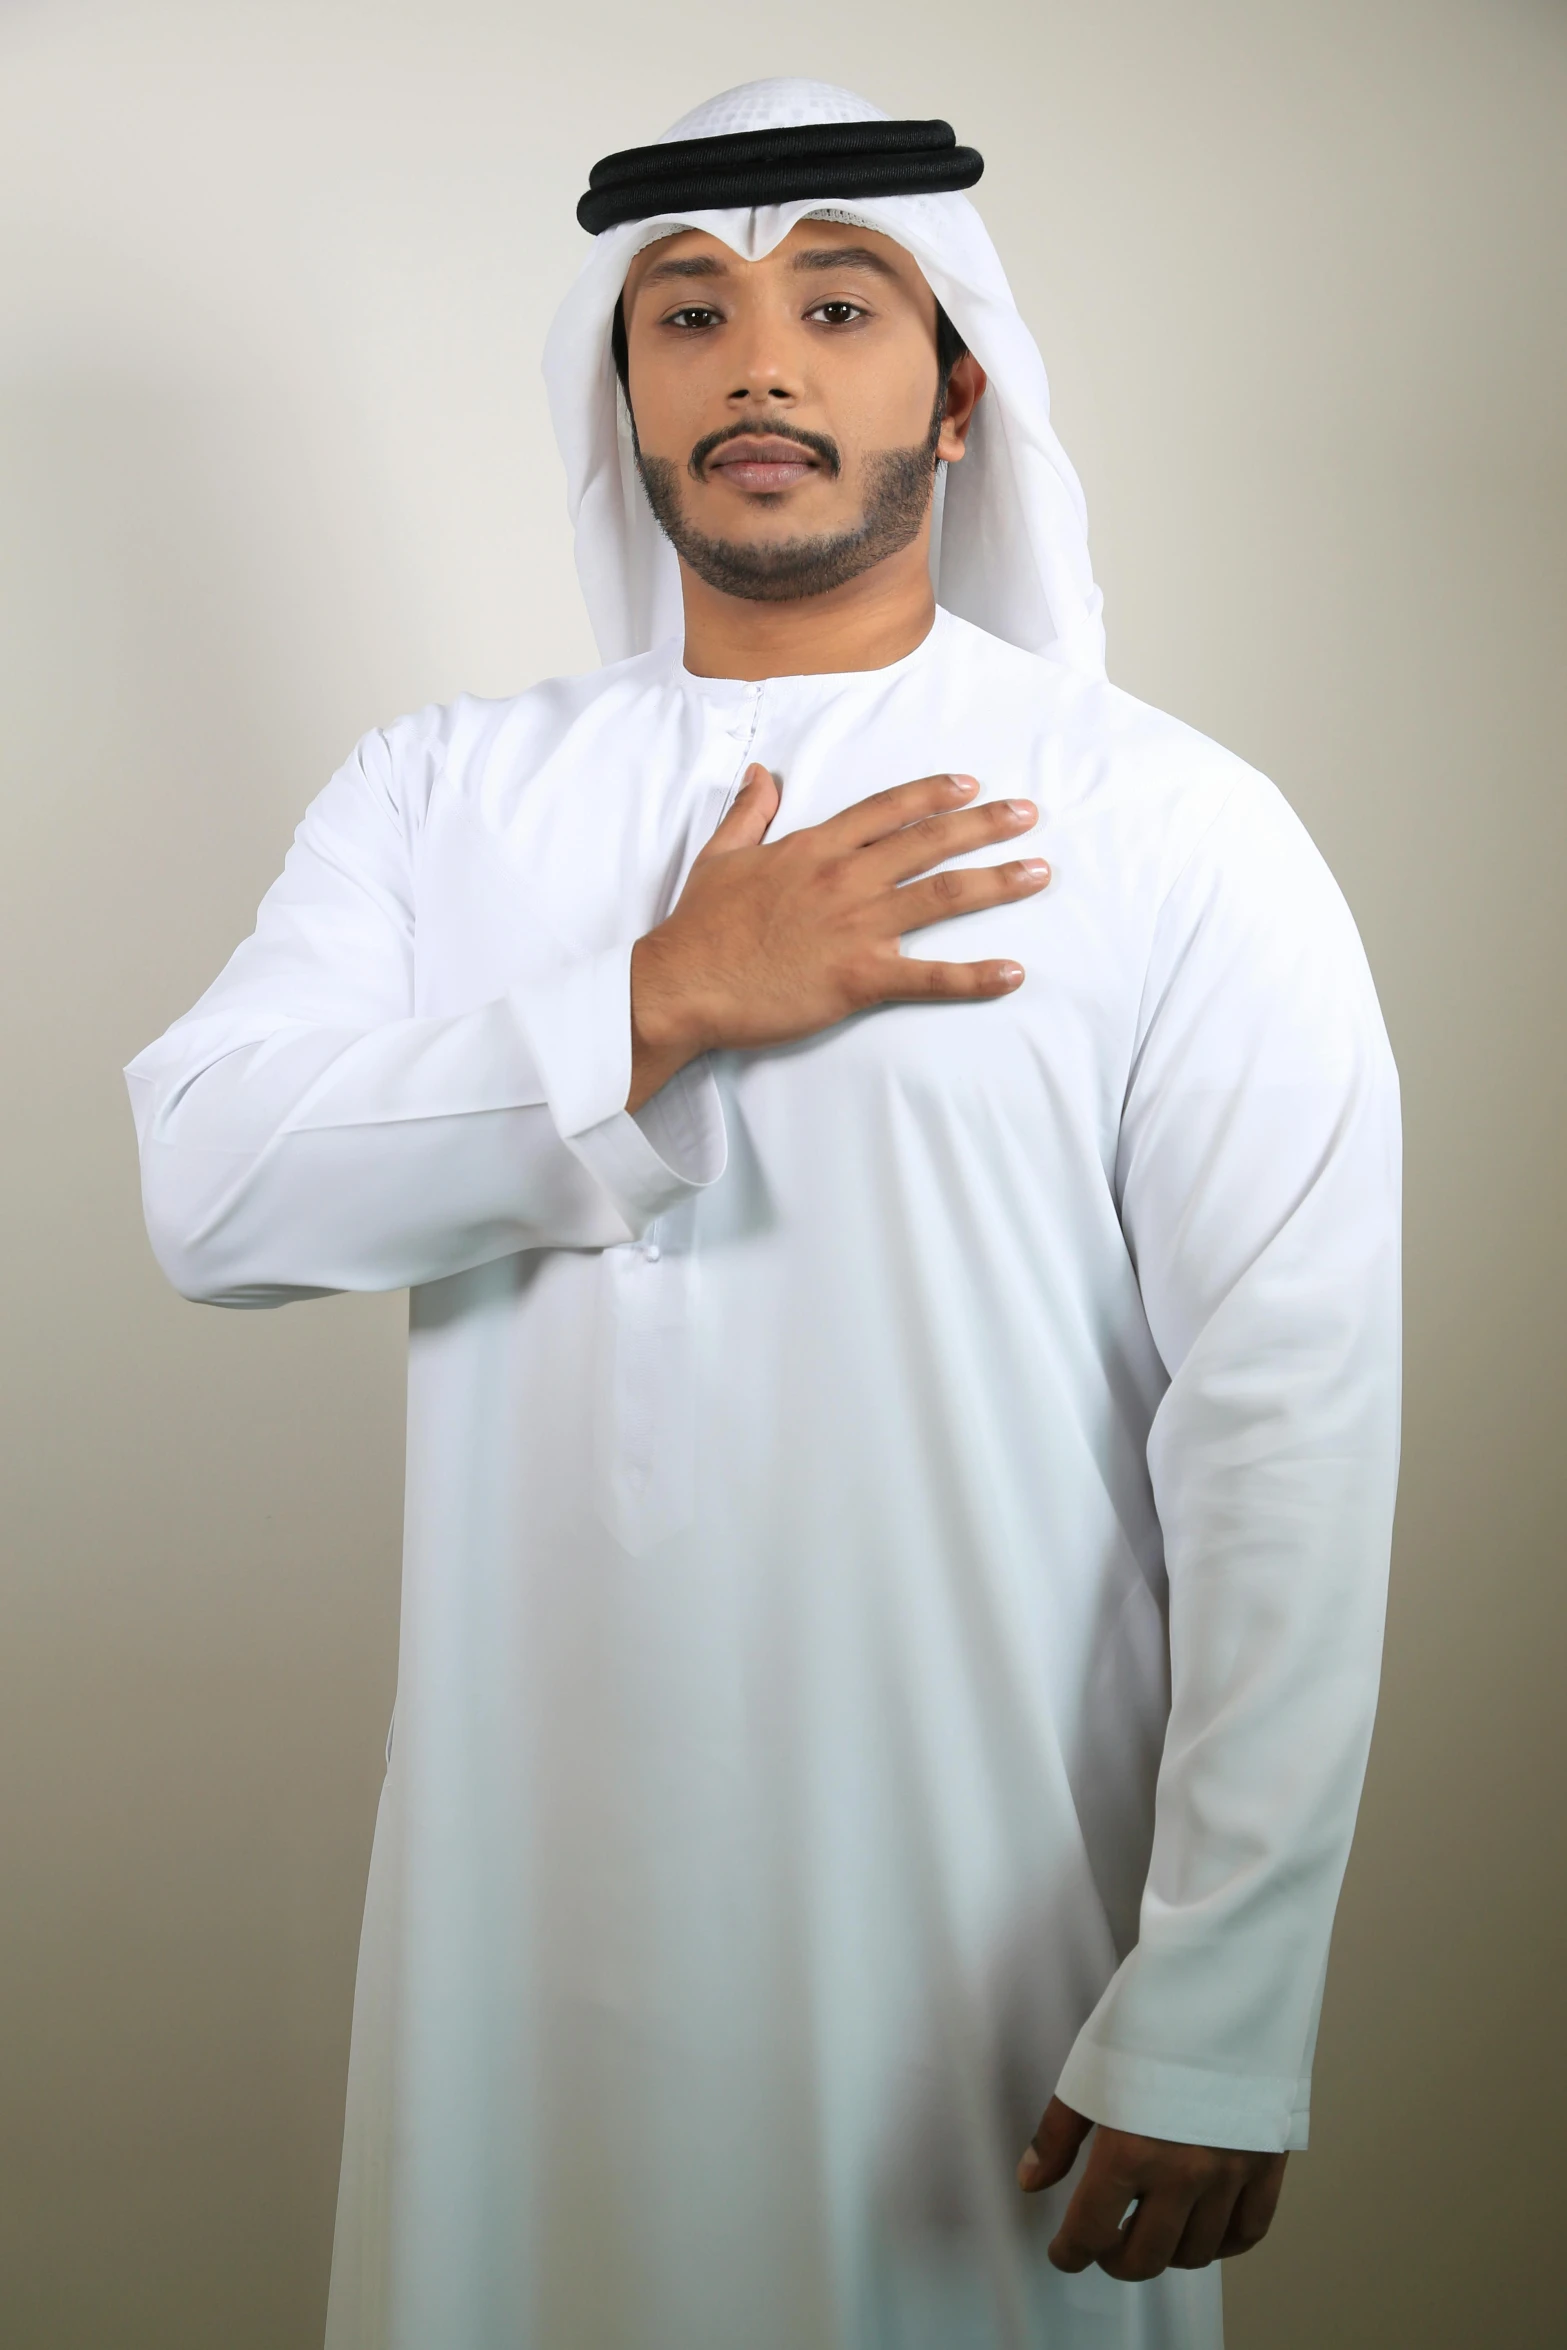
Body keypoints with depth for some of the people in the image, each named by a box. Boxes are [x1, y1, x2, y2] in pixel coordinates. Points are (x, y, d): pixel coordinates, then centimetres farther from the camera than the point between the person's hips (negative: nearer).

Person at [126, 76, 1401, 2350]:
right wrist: (667, 1003, -17)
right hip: (535, 1884, 3)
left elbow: (1289, 1428, -13)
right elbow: (210, 1188, -9)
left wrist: (1214, 2023, -14)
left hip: (985, 1908, -3)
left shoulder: (1173, 833, -8)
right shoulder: (442, 790, 4)